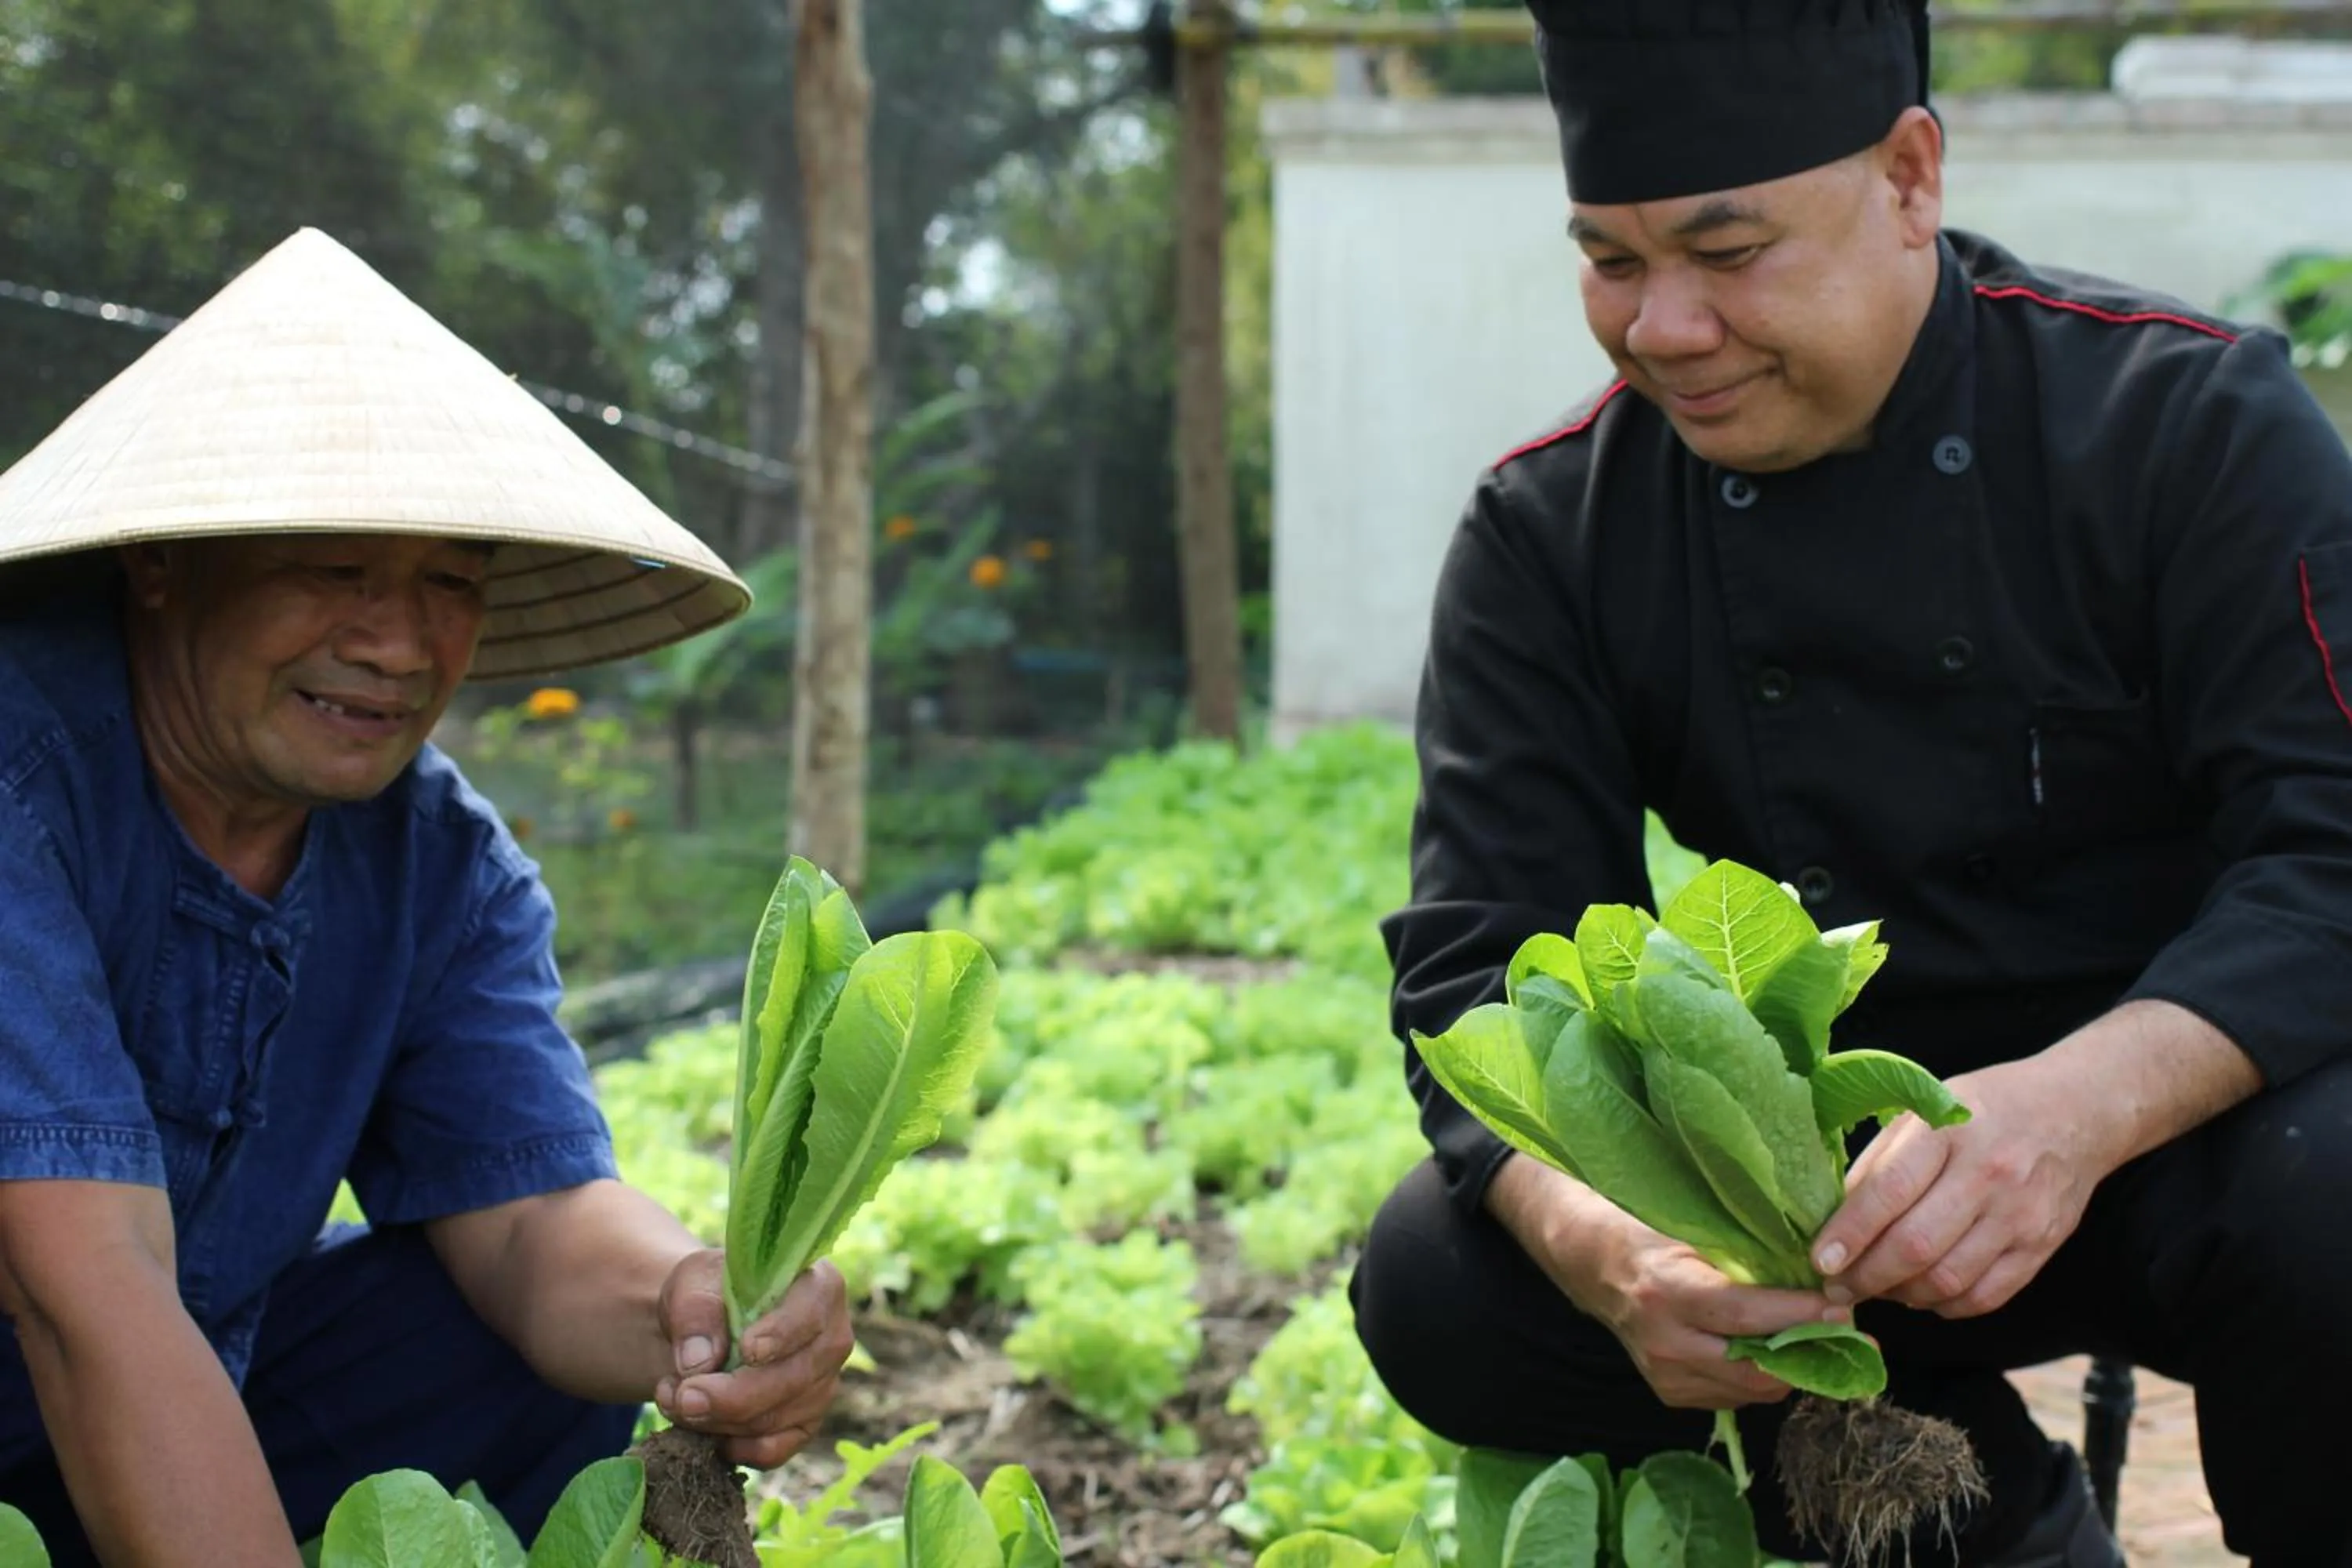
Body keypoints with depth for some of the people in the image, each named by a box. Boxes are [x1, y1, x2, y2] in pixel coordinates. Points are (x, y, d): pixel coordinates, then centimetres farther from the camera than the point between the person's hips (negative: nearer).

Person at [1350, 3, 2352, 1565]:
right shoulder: (1550, 534, -5)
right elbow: (1480, 961, -11)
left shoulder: (2185, 422, -12)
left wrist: (2081, 1107, -40)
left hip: (2184, 1114, -3)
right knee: (1439, 1291, -19)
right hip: (1821, 1165, 3)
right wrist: (1599, 1243, -34)